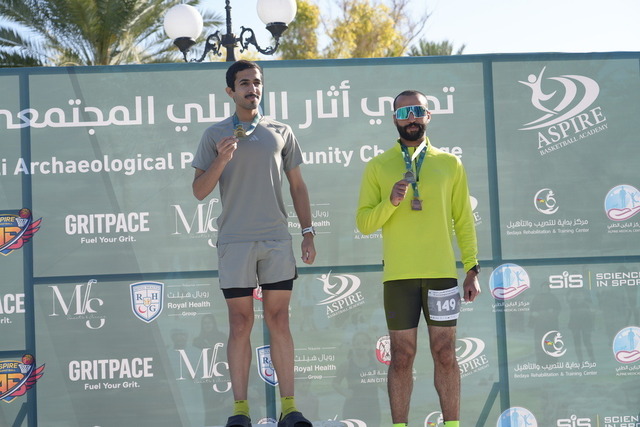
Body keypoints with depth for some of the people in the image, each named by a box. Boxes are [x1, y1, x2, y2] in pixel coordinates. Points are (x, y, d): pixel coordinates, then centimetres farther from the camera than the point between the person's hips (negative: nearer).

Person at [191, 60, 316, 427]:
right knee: (240, 324, 0)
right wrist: (221, 160, -14)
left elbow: (298, 186, 15)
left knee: (279, 321, 2)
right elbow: (200, 191, 3)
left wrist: (308, 232, 8)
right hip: (235, 242, -1)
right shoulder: (215, 135, 6)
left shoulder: (281, 132, 12)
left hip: (277, 240, 1)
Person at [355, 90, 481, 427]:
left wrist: (472, 269, 3)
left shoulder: (449, 164, 8)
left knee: (445, 354, 3)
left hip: (442, 272, 0)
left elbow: (463, 221, 9)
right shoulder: (378, 167, 6)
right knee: (402, 357, 3)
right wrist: (390, 202, -15)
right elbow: (364, 223, 3)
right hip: (398, 275, 0)